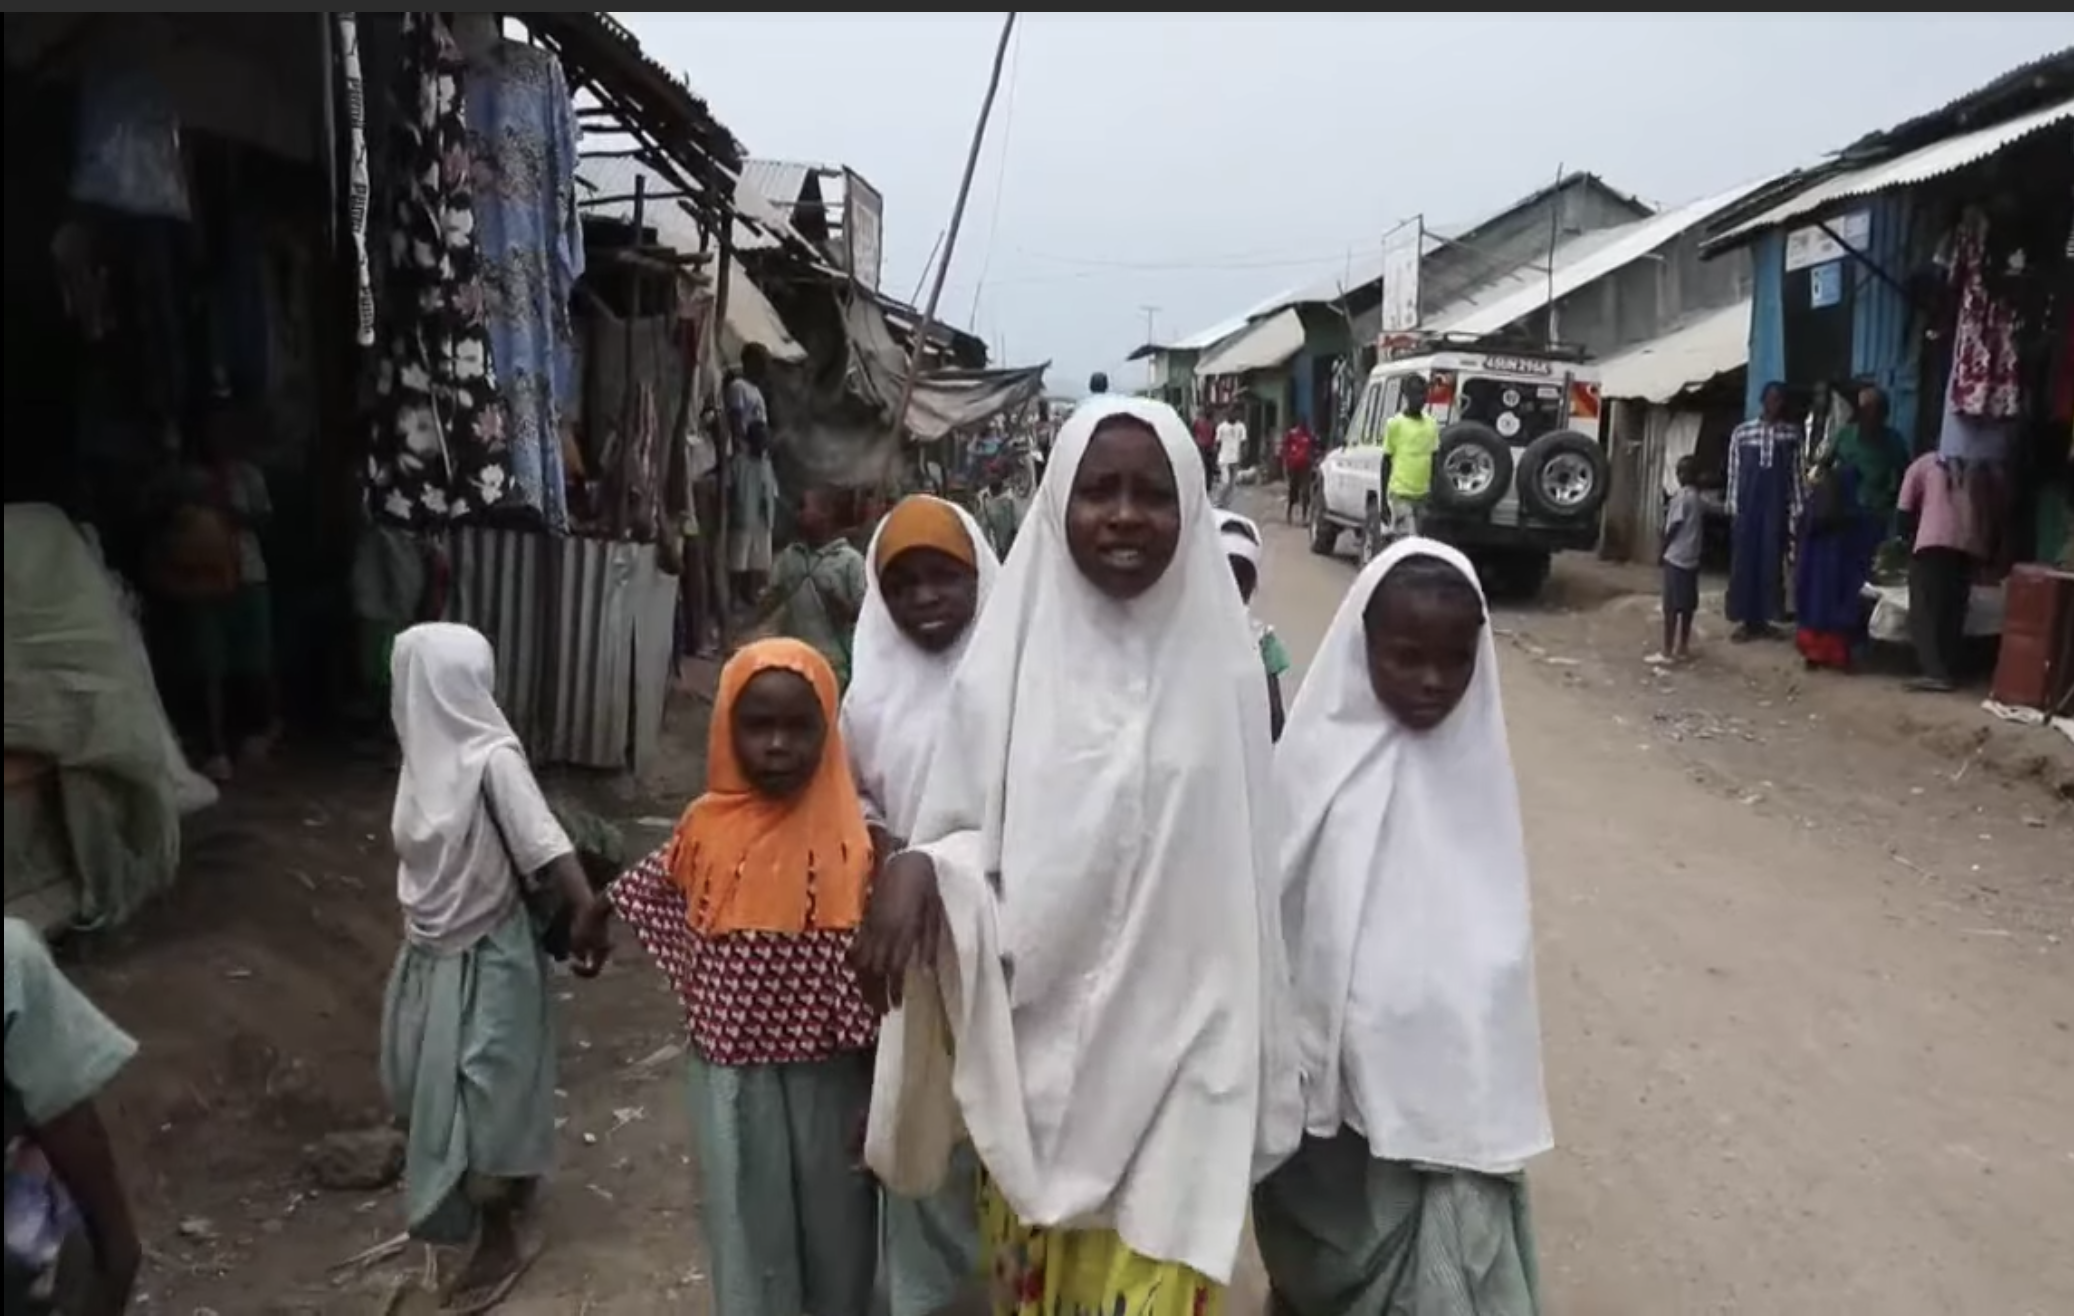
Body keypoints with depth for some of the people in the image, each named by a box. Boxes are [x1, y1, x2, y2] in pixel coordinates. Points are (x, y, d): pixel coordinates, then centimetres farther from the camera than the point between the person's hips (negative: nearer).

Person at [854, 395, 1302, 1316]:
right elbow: (965, 840, 0)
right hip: (1035, 1049, 1)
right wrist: (916, 869, -24)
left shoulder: (1220, 669, -4)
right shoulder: (1008, 659, -5)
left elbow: (1241, 879, 2)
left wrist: (1253, 1081, 6)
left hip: (1170, 1051, 0)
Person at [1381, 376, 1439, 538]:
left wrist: (1435, 493, 13)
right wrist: (1384, 498, -4)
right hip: (1400, 494, -6)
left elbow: (1434, 461, 15)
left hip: (1423, 495, 6)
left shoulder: (1432, 424, 10)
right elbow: (1386, 461, -2)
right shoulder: (1395, 423, -5)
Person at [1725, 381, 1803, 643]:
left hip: (1776, 503, 1)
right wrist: (1732, 505, -2)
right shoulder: (1742, 431, 3)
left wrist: (1797, 506, -1)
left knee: (1771, 559, 2)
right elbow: (1733, 471, 3)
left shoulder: (1792, 432, 6)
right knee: (1744, 559, 0)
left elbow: (1796, 471, 5)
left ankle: (1762, 620, 10)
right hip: (1748, 502, -1)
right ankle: (1745, 620, 6)